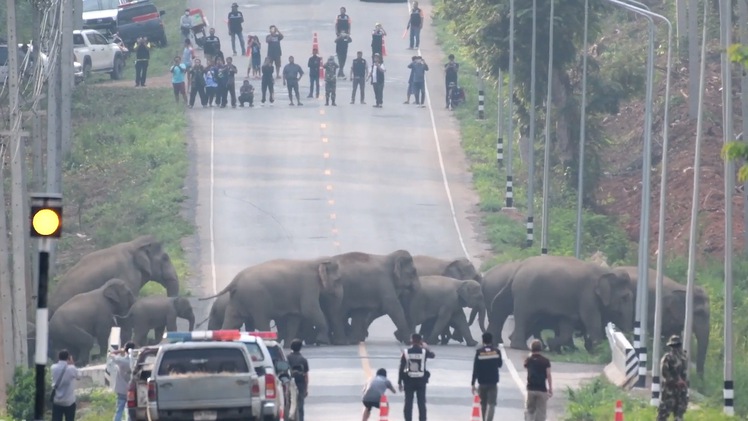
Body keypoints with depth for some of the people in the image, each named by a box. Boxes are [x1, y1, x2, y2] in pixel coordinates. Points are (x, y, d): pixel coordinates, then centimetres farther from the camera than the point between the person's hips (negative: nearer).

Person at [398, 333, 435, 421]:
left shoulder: (406, 352, -7)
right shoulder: (424, 352, -5)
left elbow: (401, 368, -5)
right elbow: (433, 355, 18)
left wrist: (399, 382, 2)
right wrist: (425, 348, 33)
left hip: (409, 381, -1)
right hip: (421, 381, 1)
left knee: (408, 404, 3)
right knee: (422, 403, 5)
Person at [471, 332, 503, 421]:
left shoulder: (479, 352, -5)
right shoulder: (496, 351, -3)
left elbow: (475, 369, -6)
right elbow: (500, 364, 12)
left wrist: (473, 383, -2)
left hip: (482, 382, 1)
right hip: (493, 382, -1)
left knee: (483, 404, 16)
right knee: (491, 404, -5)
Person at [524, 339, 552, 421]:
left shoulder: (529, 360, -1)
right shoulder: (545, 361, -6)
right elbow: (548, 375, -7)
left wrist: (531, 355, 23)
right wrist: (550, 388, -1)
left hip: (531, 389, 1)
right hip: (542, 390, -1)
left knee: (529, 410, 12)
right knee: (541, 412, 5)